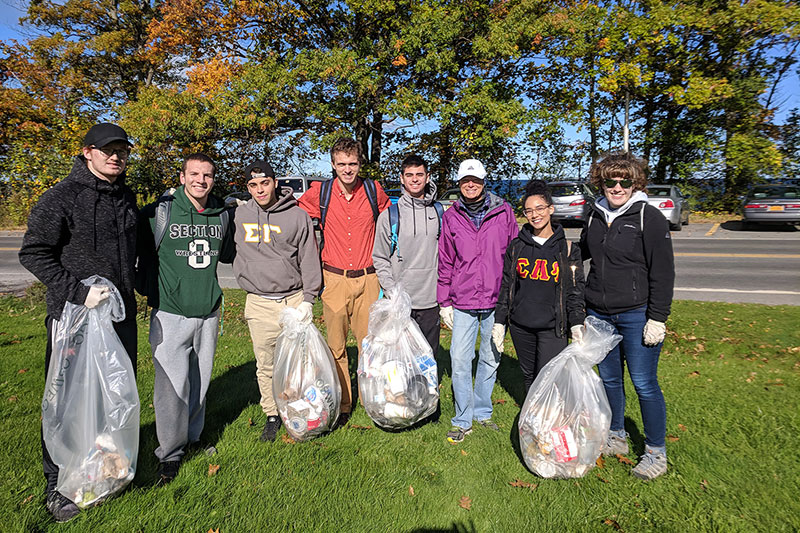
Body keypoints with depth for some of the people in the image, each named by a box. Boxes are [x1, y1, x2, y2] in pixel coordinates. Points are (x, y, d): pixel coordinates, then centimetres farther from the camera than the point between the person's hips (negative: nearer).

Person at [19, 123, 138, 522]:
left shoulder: (126, 197, 10)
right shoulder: (62, 196, -10)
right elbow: (34, 254, -12)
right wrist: (78, 292, -20)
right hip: (73, 314, -6)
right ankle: (57, 485, 21)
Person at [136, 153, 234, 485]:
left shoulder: (222, 215, 5)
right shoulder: (159, 212, -8)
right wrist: (146, 287, -4)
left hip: (208, 311, 4)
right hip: (170, 313, -4)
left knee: (200, 380, 15)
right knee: (173, 385, -3)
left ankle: (193, 438, 35)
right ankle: (170, 453, 14)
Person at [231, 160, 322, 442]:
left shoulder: (298, 215, -2)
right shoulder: (239, 215, 5)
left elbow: (309, 260, -1)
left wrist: (308, 299, -6)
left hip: (294, 299, -2)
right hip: (259, 303, 2)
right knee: (265, 366, 9)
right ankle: (272, 416, 26)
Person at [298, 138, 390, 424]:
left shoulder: (373, 190, 2)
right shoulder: (319, 192, -1)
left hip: (367, 279, 0)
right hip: (334, 279, 0)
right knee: (335, 346, 7)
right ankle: (341, 405, 22)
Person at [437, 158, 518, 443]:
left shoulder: (503, 211, 2)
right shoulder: (451, 216, 4)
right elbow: (445, 262, 7)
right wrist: (444, 302, 5)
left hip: (496, 299, 0)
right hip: (463, 301, 0)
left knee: (490, 358, 12)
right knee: (460, 360, -3)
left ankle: (483, 412, 31)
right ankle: (463, 420, 14)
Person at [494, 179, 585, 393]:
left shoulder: (567, 249, 1)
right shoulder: (516, 247, 6)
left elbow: (575, 290, 2)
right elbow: (505, 286, 9)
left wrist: (577, 324, -8)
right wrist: (499, 322, 7)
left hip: (552, 328, -2)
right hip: (520, 327, 3)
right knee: (529, 377, 13)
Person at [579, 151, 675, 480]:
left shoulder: (649, 218, -9)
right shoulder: (596, 216, 8)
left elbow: (663, 273, -11)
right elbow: (583, 250, 29)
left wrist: (657, 319, -14)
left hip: (636, 316, -5)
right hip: (598, 314, 6)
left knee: (644, 384, 1)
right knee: (609, 379, 15)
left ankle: (656, 453, 19)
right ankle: (616, 438, 34)